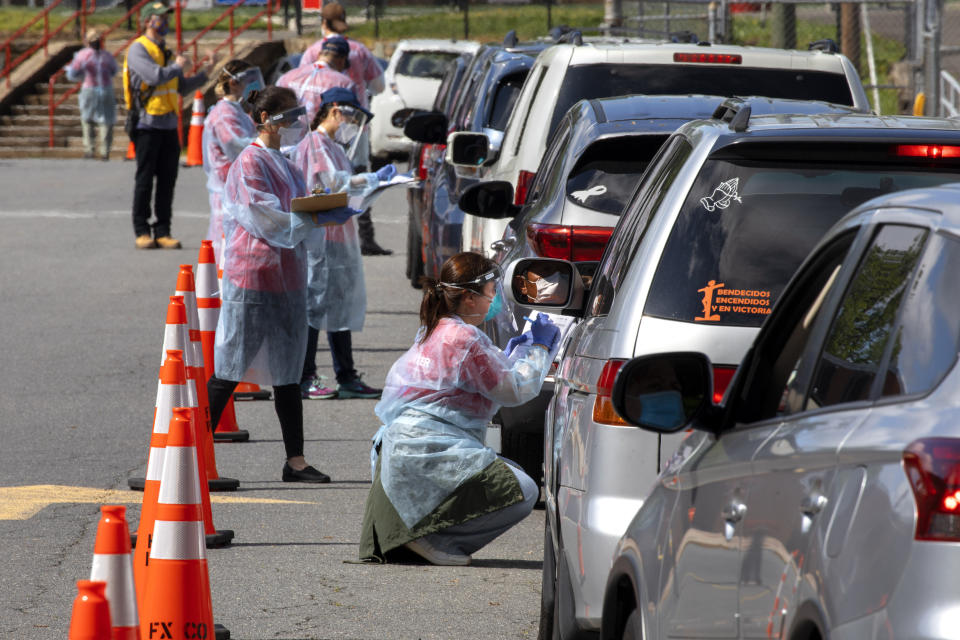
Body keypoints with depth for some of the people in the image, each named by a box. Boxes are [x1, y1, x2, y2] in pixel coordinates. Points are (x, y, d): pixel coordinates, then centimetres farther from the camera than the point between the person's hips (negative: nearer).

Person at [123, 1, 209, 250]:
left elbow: (181, 87, 22)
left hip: (169, 124, 7)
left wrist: (203, 75, 10)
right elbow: (154, 76, -22)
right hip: (147, 124, -7)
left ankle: (163, 232, 6)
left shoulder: (166, 51, 18)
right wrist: (177, 66, -7)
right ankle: (142, 232, 4)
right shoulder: (138, 49, -7)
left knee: (167, 181, 4)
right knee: (145, 180, -2)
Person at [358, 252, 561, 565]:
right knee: (522, 493, -14)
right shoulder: (464, 338, -14)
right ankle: (430, 533, -15)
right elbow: (515, 389, -6)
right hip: (428, 453, -11)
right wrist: (540, 348, 8)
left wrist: (520, 348, 24)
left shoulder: (434, 331, 18)